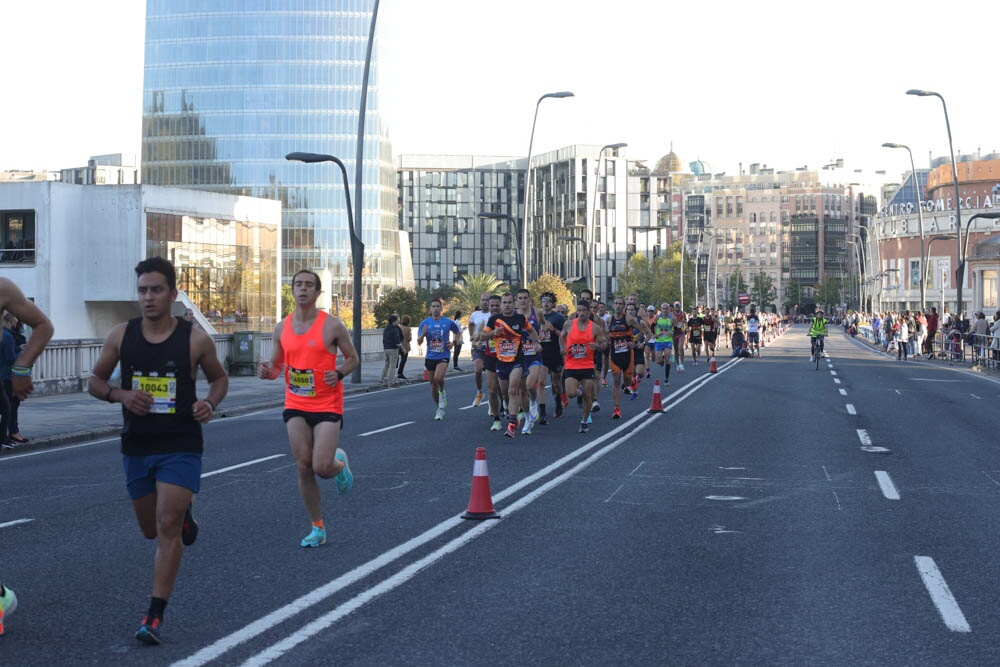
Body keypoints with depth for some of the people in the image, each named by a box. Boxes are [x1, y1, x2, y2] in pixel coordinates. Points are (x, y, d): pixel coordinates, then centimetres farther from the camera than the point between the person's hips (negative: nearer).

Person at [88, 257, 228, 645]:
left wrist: (210, 403, -12)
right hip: (136, 447, 4)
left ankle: (155, 616, -6)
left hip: (181, 447, -3)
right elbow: (95, 381, 8)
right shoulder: (121, 335, -1)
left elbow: (219, 377, 10)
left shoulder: (195, 340, -7)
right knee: (151, 529, 16)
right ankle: (184, 513, 52)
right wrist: (120, 395, -13)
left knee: (168, 527, -13)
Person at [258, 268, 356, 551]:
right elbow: (277, 365, 16)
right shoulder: (282, 328, 5)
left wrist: (339, 373, -17)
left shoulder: (332, 325, -7)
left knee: (322, 467, -12)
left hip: (327, 406, -4)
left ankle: (340, 463, 27)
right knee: (303, 467, 1)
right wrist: (267, 372, -7)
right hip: (296, 406, 4)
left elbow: (352, 358, 3)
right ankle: (317, 528, 14)